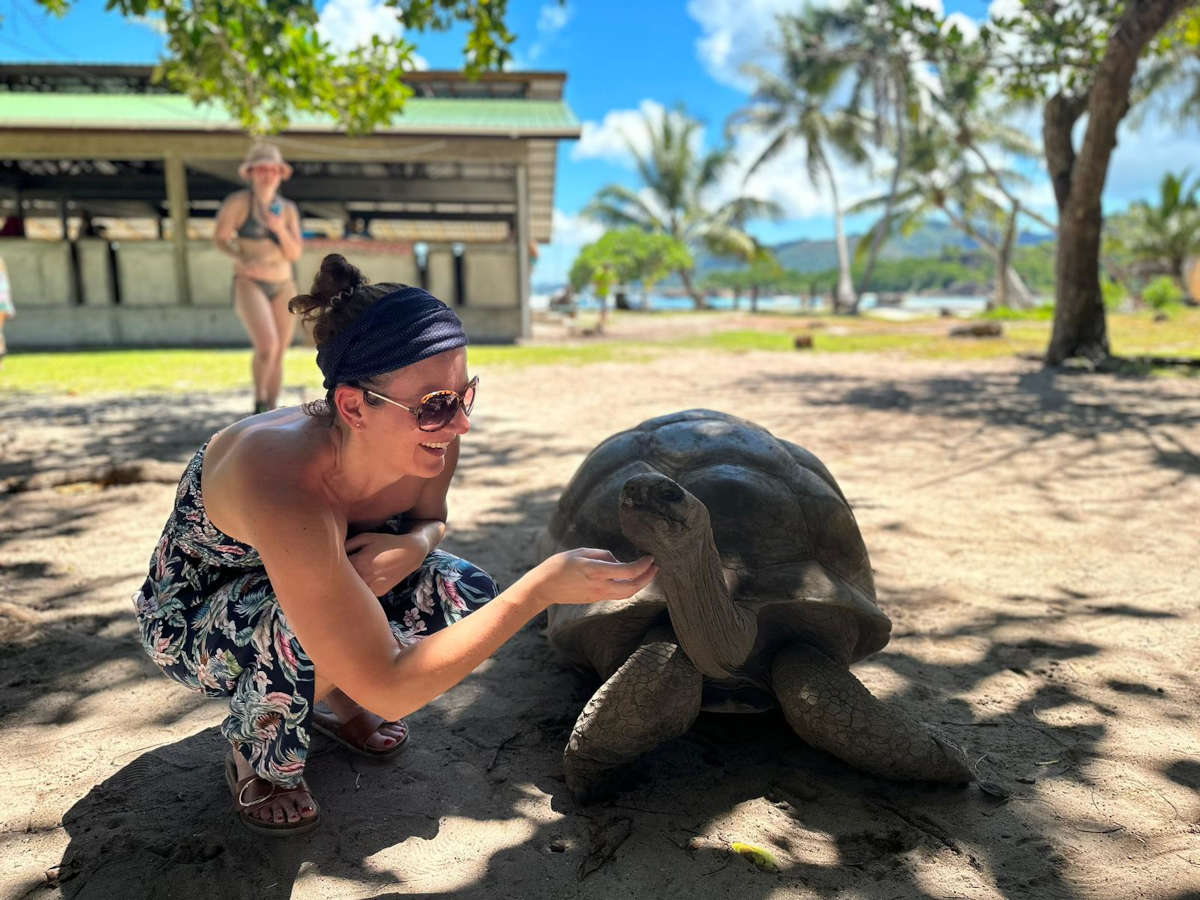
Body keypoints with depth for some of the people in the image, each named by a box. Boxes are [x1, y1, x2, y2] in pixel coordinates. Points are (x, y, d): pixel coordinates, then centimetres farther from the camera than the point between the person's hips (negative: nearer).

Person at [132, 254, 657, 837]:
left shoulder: (431, 440, -24)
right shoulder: (286, 486, -43)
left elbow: (431, 516, 2)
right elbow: (388, 690, -42)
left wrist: (415, 543, -24)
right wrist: (543, 586, -45)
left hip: (310, 573, 5)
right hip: (188, 618, -5)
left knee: (462, 595, -18)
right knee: (316, 631, -37)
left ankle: (337, 700, 11)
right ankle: (255, 762, -2)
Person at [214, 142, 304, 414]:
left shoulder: (288, 209, 6)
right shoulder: (238, 201, -6)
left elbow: (295, 254, -1)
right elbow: (219, 238, -2)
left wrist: (280, 229, -19)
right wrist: (243, 259, -19)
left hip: (282, 288, 5)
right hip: (249, 286, -4)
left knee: (278, 357, 4)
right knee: (267, 346, -25)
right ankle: (260, 400, 1)